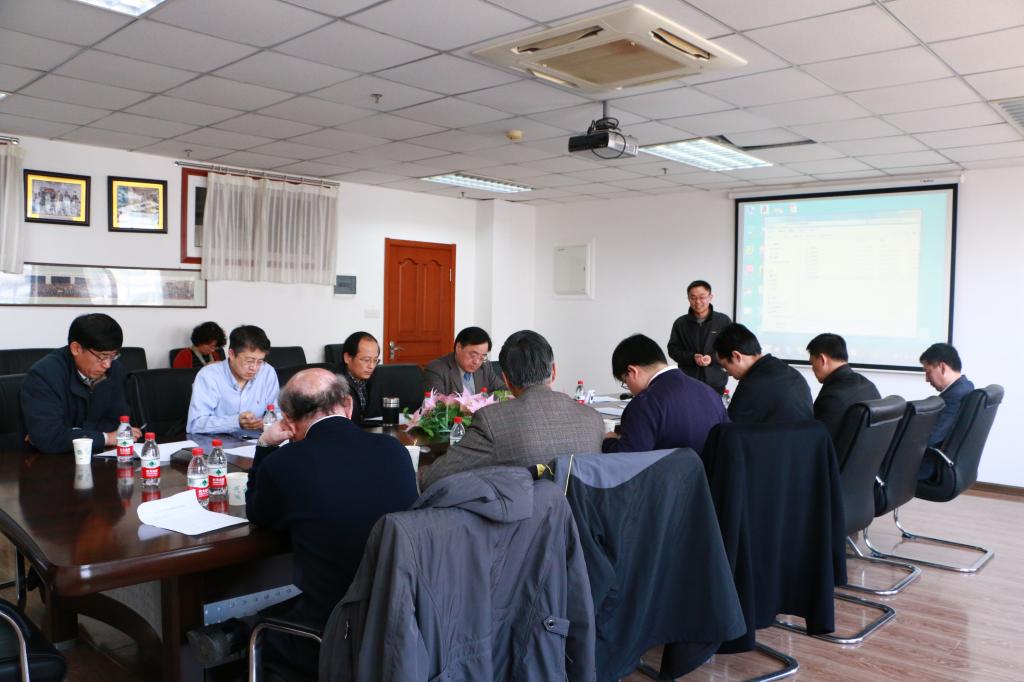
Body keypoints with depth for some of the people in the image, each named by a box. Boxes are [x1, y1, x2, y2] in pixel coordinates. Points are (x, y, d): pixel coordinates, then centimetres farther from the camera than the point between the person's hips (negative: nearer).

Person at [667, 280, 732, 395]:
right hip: (687, 382, 1)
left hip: (715, 383, 0)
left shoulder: (723, 321, 1)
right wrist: (692, 357, -14)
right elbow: (673, 349, 5)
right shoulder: (680, 323, 5)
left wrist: (712, 358, -15)